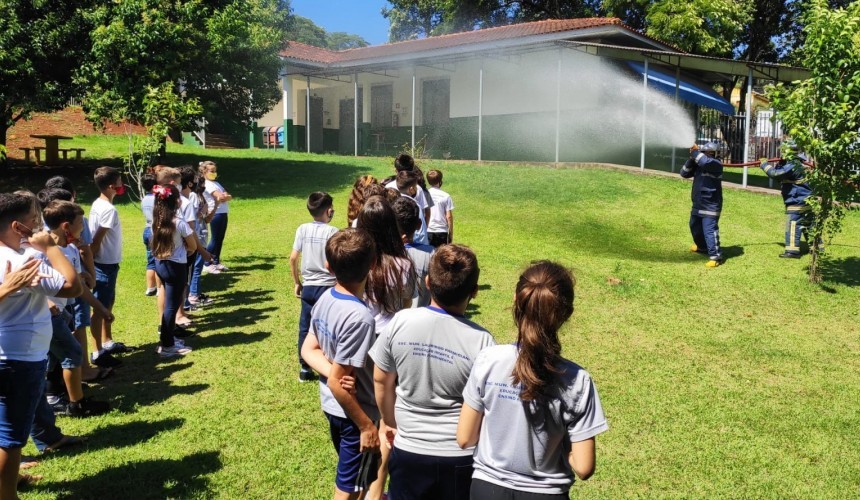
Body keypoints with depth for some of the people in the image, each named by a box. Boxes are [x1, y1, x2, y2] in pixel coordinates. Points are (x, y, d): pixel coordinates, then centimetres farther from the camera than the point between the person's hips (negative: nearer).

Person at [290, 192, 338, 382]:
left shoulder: (303, 229, 1)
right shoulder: (332, 231, -11)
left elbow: (293, 258, 2)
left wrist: (297, 283, 13)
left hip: (308, 287, 4)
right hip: (328, 287, -4)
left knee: (305, 329, 12)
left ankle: (305, 369, 20)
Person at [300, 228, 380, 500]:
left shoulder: (325, 299, -6)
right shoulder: (360, 317, -31)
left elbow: (308, 350, 1)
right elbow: (337, 382, -27)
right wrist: (367, 426, -17)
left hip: (331, 406, 8)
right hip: (354, 413, -7)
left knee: (351, 474, 29)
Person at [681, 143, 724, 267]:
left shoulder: (716, 164, -13)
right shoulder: (698, 164, 9)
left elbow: (706, 162, -34)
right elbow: (684, 173, 4)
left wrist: (695, 152, -20)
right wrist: (691, 158, -8)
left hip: (710, 205, -9)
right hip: (698, 204, 9)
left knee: (709, 230, -15)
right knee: (695, 227, 24)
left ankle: (715, 256, -12)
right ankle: (702, 247, 47)